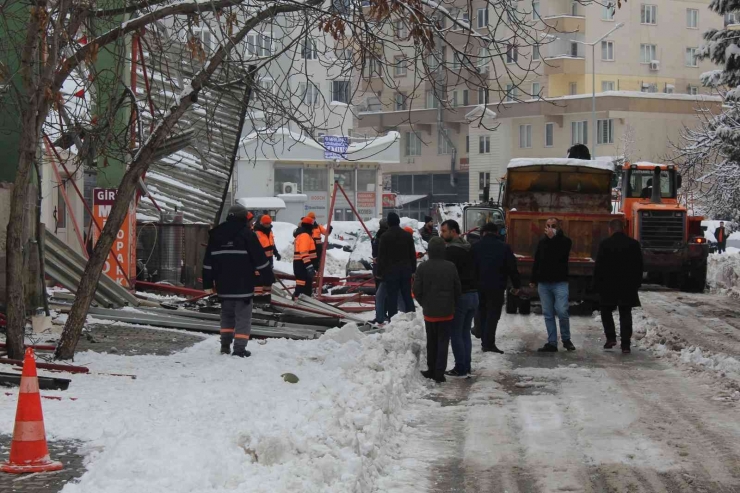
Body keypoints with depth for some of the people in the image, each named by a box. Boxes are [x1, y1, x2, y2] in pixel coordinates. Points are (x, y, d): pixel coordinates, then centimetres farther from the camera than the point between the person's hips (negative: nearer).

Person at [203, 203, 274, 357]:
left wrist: (208, 284, 18)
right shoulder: (247, 234, -7)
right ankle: (239, 348, -7)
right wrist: (269, 279, 1)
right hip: (243, 286, -5)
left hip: (223, 286, 5)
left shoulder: (215, 235, 9)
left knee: (227, 315, 20)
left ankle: (225, 345, 17)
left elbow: (208, 262, 12)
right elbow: (260, 259, -7)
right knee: (243, 317, -1)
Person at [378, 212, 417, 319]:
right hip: (406, 270, 4)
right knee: (407, 296, 11)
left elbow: (381, 256, -8)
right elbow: (413, 254, 10)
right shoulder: (407, 235, 5)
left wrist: (380, 272, -3)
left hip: (391, 270, -4)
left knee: (392, 298, -2)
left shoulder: (385, 236, -10)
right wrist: (413, 269, 16)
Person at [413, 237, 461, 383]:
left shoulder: (423, 267, -10)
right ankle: (439, 373, -1)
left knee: (431, 342, 14)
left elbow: (417, 290, -7)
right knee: (443, 342, 3)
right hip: (446, 312, 0)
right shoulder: (450, 267, -8)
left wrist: (424, 304, 10)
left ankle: (432, 370, 20)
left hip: (430, 312, 0)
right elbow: (457, 289, -1)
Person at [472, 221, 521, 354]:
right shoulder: (504, 247, -3)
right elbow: (512, 268, -2)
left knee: (482, 313, 15)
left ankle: (485, 342, 16)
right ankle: (489, 343, -9)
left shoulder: (476, 247, 4)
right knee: (493, 314, -2)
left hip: (479, 286, 3)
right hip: (497, 287, -3)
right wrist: (516, 285, 7)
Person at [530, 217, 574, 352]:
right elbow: (536, 262, 19)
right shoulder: (542, 242, 13)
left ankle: (566, 339, 6)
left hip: (559, 282, -4)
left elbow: (559, 255, -18)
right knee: (548, 314, 3)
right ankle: (552, 343, 6)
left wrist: (552, 238, -14)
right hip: (543, 283, 4)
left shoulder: (565, 241, 0)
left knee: (562, 312, -13)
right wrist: (533, 279, 16)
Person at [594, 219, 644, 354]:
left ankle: (611, 337, 1)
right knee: (625, 314, 6)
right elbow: (639, 266, 8)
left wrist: (597, 285, 1)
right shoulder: (634, 244, 2)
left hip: (609, 286, -2)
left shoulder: (605, 245, -9)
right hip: (628, 286, 2)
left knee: (606, 311, 16)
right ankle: (625, 344, 1)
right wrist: (637, 283, 17)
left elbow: (599, 267, -7)